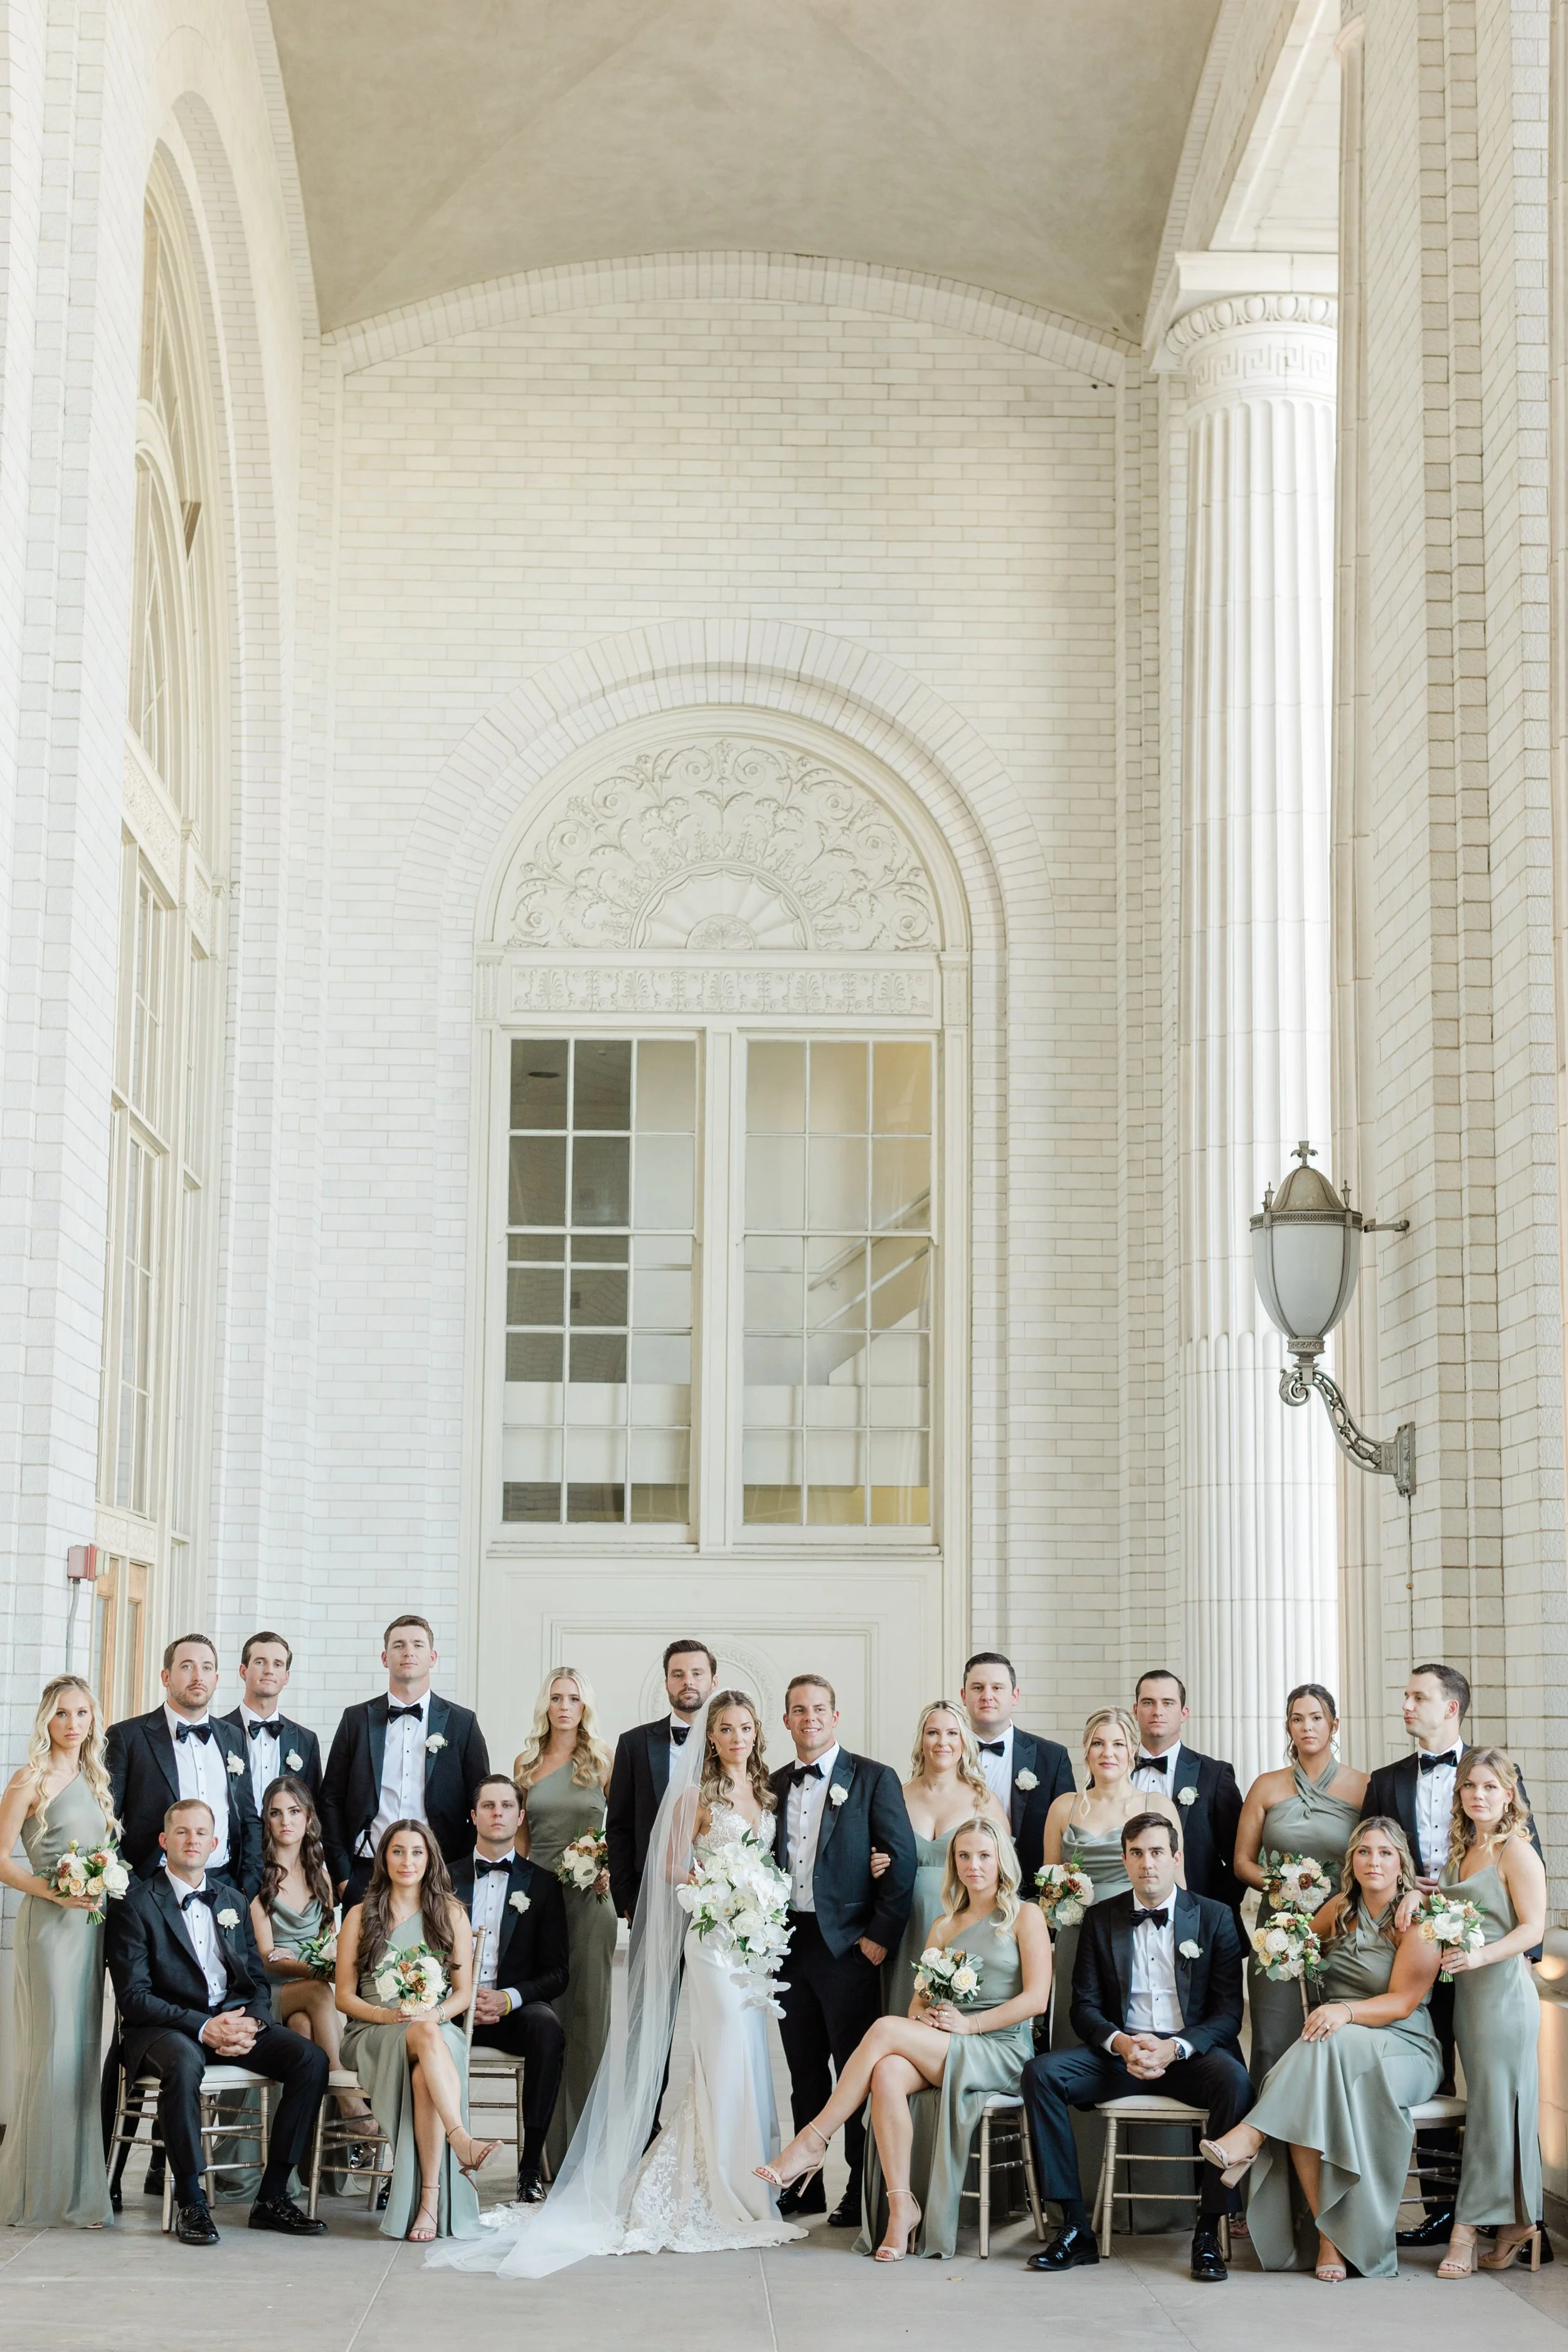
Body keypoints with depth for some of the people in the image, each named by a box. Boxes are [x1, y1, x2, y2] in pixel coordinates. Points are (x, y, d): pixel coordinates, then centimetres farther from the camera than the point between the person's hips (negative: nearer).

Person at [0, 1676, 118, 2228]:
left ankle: (77, 2191, 15)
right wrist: (52, 1891, -19)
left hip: (90, 1925, 7)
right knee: (52, 2050, -7)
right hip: (48, 1927, -7)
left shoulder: (94, 1780, 14)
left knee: (83, 2049, 8)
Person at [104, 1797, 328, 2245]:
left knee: (312, 2059, -18)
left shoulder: (234, 1901, 16)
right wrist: (202, 2027, -21)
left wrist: (251, 2024, -8)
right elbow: (133, 1996, -10)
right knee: (184, 2064, -40)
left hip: (234, 2021, 5)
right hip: (167, 2026, -5)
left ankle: (272, 2196, -13)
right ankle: (190, 2202, -25)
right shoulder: (137, 1905, -2)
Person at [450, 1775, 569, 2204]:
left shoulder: (541, 1885, 11)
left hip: (514, 2009, 0)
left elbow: (556, 1972, 5)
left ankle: (531, 2163, -28)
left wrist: (508, 1999, -13)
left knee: (547, 2026, -35)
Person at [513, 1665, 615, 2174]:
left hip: (589, 1899, -2)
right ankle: (552, 2148, 5)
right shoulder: (527, 1764, 10)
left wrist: (610, 1870, -11)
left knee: (589, 2012, -1)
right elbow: (520, 1836, 14)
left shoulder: (603, 1762, 4)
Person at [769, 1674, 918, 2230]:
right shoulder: (775, 1785, 12)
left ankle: (863, 2191, 6)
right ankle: (805, 2185, 19)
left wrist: (880, 1937, -11)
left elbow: (902, 1861, -7)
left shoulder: (874, 1779, -3)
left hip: (847, 1947, -5)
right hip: (790, 1946, 5)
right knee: (805, 2073, 11)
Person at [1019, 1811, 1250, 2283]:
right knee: (1041, 2073, -24)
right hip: (1122, 2051, 2)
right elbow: (1085, 2007, 7)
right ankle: (1075, 2229, -20)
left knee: (1234, 2079, -36)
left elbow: (1229, 2012, -2)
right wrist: (1121, 2043, -16)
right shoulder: (1102, 1920, 10)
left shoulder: (1215, 1917, 4)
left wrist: (1176, 2048, -19)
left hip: (1191, 2052, -2)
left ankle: (1209, 2232, -26)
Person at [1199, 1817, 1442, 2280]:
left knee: (1332, 2046, -38)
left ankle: (1251, 2139, -37)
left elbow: (1404, 2001, -13)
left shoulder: (1416, 1920, -3)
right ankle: (1329, 2233, -31)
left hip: (1402, 2050, -4)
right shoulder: (1340, 1909, 13)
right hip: (1334, 2047, 4)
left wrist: (1347, 2012, -28)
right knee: (1304, 2100, -31)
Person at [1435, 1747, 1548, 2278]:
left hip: (1504, 1989, -8)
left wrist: (1480, 1956, -24)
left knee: (1493, 2107, -4)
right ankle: (1518, 2223, 14)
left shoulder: (1516, 1851, -8)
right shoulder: (1460, 1852, 15)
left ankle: (1467, 2229, -3)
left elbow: (1532, 1928, -12)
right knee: (1489, 2107, 8)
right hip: (1466, 1991, 8)